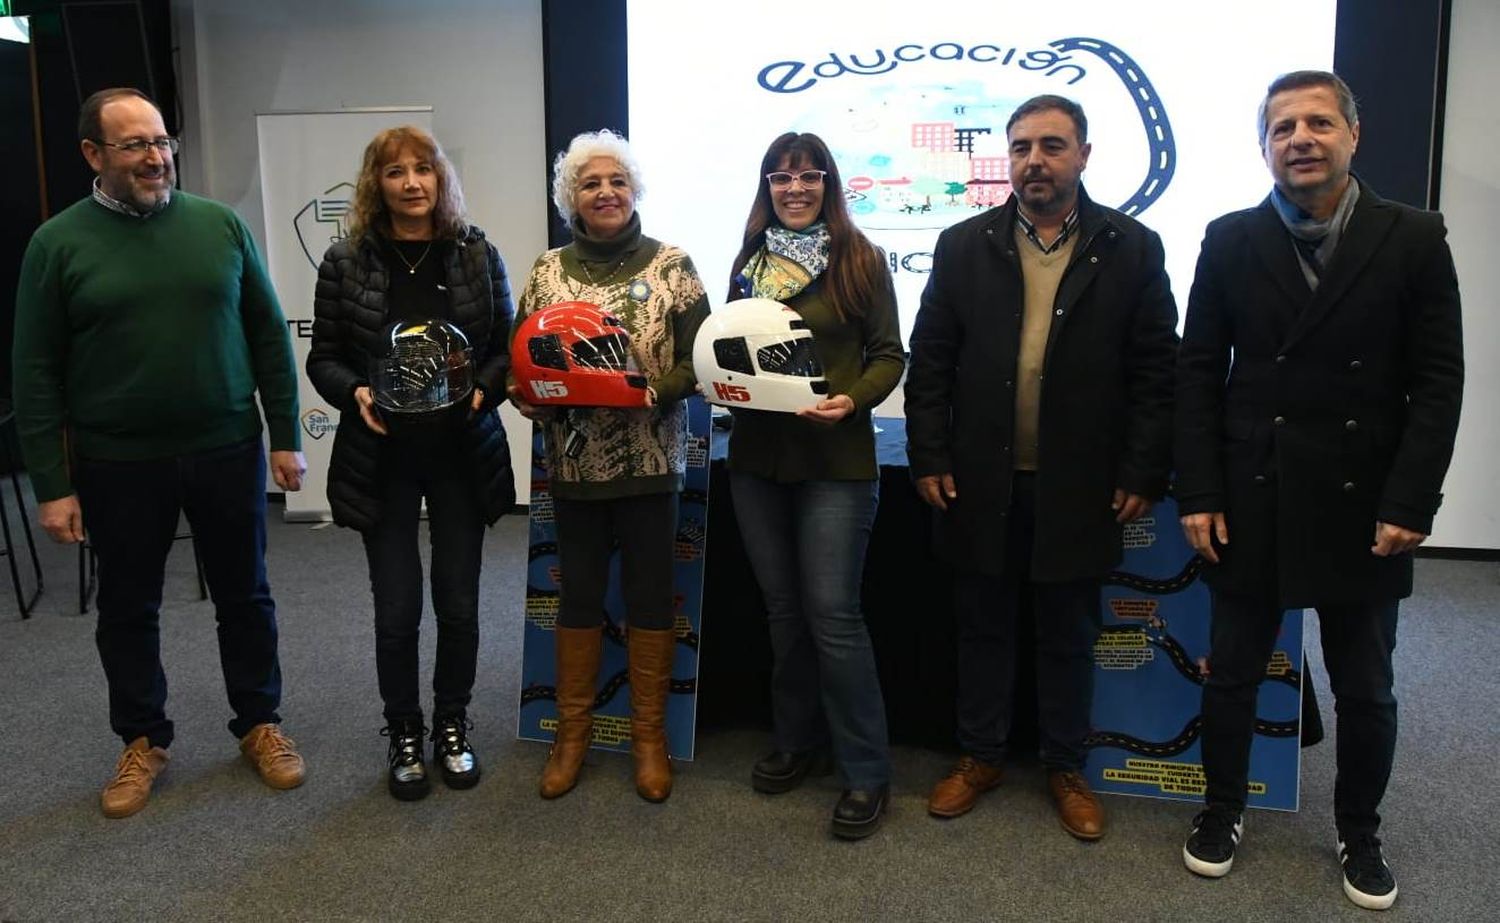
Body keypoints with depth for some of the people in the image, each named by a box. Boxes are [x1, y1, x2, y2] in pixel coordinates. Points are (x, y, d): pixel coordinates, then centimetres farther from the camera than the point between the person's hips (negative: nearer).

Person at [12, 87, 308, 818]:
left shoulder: (220, 224, 0)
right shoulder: (58, 242, -4)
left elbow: (269, 337, 3)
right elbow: (36, 374, -3)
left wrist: (286, 436, 0)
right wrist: (52, 485, -6)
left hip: (228, 453, 1)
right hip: (118, 464, -1)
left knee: (244, 595, 13)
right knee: (127, 608, 13)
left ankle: (260, 724, 31)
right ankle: (143, 742, 32)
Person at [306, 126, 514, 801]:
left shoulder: (477, 254, 2)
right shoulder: (346, 262, 0)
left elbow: (509, 344, 5)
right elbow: (322, 358, 3)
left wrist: (482, 389, -14)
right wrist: (355, 392, -17)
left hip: (463, 453, 1)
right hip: (382, 456, -1)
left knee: (459, 603, 9)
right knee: (397, 610, 4)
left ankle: (452, 727, 29)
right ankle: (403, 734, 26)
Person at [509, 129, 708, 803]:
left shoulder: (671, 266, -1)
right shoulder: (548, 271, 6)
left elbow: (699, 359, -3)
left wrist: (656, 388, -20)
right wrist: (525, 394, -12)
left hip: (650, 460, -2)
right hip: (574, 461, 2)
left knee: (650, 594, 7)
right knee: (579, 593, 12)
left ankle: (649, 733, 22)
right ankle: (573, 729, 26)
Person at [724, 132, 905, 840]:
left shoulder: (860, 260, -1)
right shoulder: (751, 262, 12)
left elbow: (889, 354, -1)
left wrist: (852, 400, -19)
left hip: (836, 461, -5)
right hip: (757, 458, 5)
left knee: (832, 613, -6)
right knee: (783, 609, 13)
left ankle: (866, 773, 8)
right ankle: (796, 741, 30)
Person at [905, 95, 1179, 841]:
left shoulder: (1132, 248, 0)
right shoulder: (963, 245, 3)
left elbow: (1156, 372, -1)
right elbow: (930, 360, 3)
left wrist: (1143, 474, -6)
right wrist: (929, 458, -3)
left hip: (1079, 488, -1)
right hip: (982, 483, 1)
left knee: (1068, 637, 13)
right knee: (983, 628, 13)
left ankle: (1066, 770, 30)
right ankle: (979, 757, 31)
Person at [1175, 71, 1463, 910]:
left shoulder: (1414, 239, -2)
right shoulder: (1230, 240, 1)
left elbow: (1437, 382, -4)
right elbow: (1200, 373, 1)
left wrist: (1410, 502, -11)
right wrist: (1199, 493, -5)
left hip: (1363, 505, 0)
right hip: (1251, 501, 1)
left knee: (1365, 690, 12)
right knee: (1232, 674, 11)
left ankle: (1360, 834, 33)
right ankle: (1223, 810, 32)